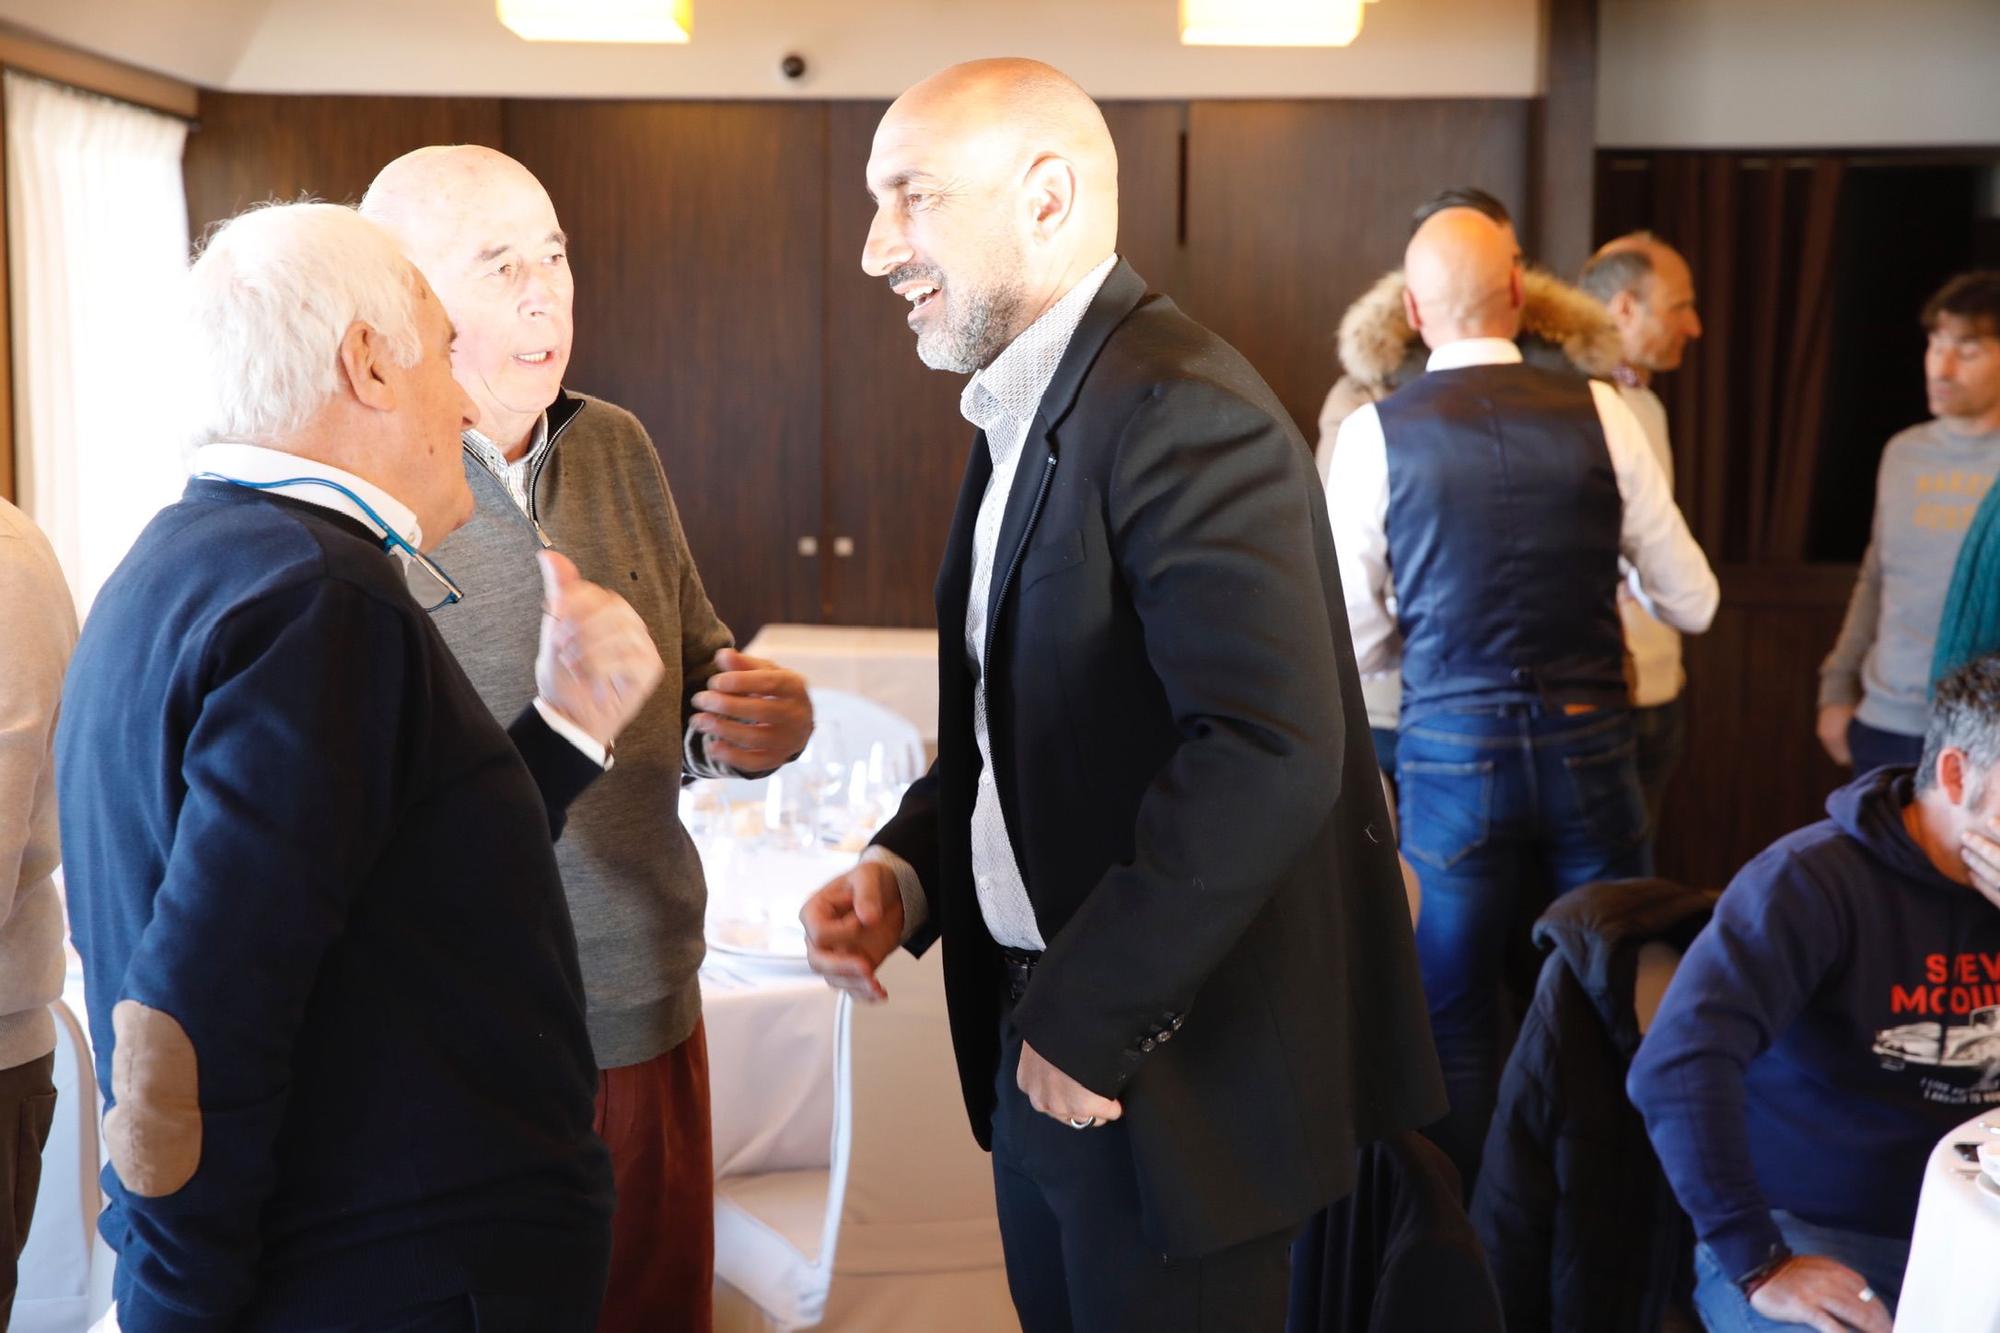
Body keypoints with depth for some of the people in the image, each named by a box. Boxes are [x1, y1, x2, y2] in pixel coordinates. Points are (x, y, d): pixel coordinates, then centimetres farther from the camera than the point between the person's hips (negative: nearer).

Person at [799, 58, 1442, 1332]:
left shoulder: (1176, 411, -20)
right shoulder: (1025, 416, 11)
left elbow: (1272, 750, -29)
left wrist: (1089, 1017, -21)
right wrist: (907, 868, 2)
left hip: (1170, 1070, -9)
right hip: (1047, 1043, 9)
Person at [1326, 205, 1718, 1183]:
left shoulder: (1373, 435, -4)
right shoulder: (1598, 413, -2)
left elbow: (1354, 643, -1)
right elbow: (1693, 604, 4)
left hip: (1452, 749, -1)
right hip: (1590, 744, 1)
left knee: (1458, 1022, 12)